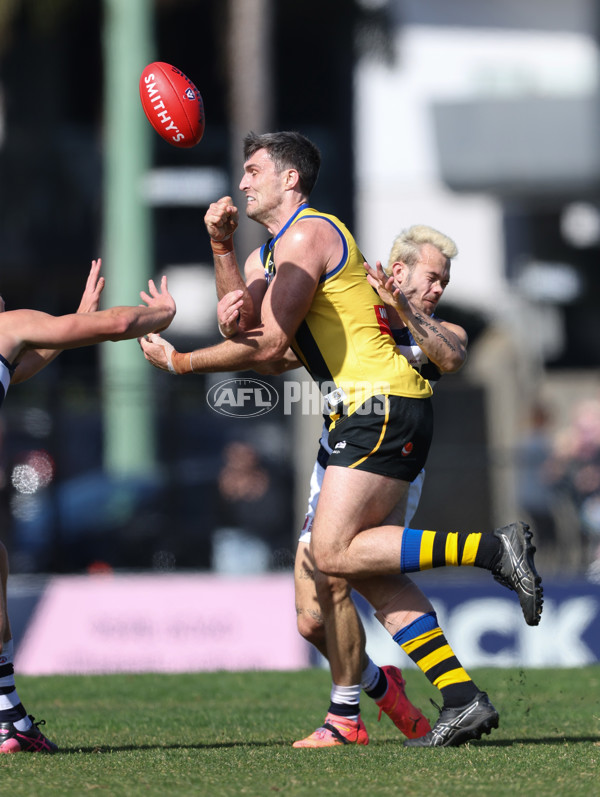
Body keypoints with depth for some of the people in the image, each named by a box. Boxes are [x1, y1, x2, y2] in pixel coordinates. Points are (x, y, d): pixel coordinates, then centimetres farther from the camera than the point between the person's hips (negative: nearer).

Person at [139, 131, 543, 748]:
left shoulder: (307, 235, -8)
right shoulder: (272, 249, 24)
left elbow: (268, 345, -13)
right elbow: (243, 321, 11)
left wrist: (179, 362, -4)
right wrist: (222, 248, 2)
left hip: (382, 402, -10)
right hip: (372, 412, 10)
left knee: (333, 552, -16)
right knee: (366, 569, 4)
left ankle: (492, 548, -17)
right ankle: (462, 699, -1)